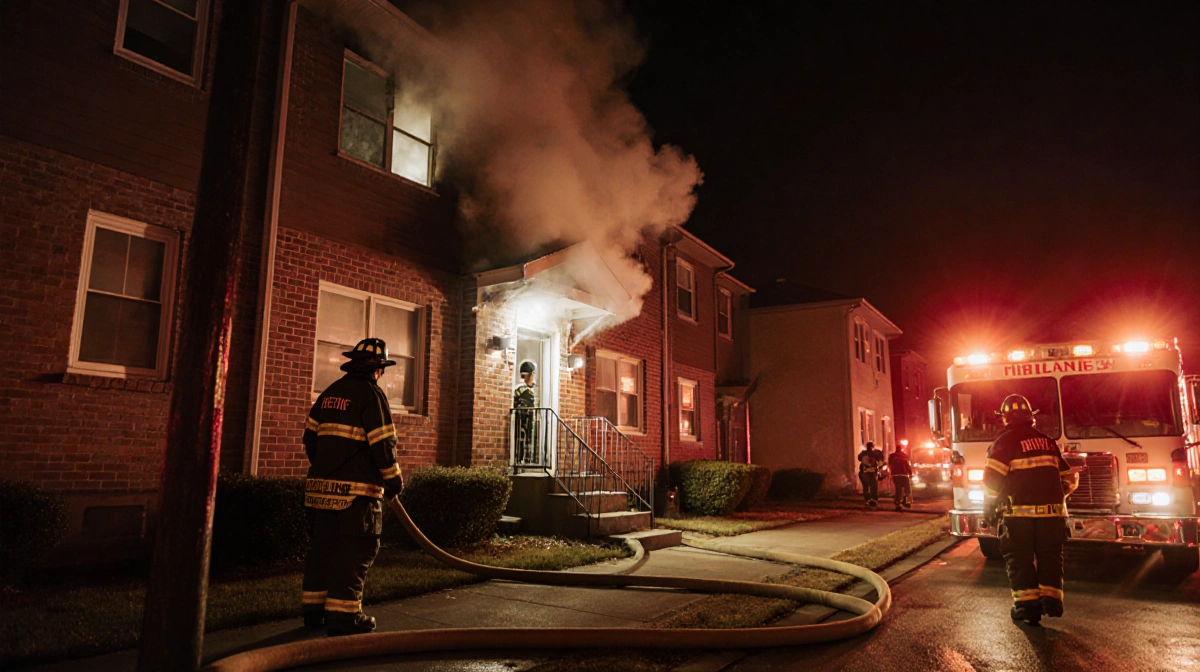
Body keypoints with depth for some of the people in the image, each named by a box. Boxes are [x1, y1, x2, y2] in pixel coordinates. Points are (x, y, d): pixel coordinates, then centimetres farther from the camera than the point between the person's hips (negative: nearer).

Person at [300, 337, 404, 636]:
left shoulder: (330, 392, 13)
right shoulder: (371, 393, -10)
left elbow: (310, 437, 17)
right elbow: (383, 443, -15)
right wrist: (393, 479, -4)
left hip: (321, 485, 8)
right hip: (357, 488, -8)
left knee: (322, 546, 15)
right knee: (356, 551, -1)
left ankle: (314, 609, 23)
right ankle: (343, 614, 0)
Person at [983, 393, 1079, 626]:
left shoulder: (1005, 441, -5)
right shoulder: (1047, 441, 12)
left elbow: (992, 479, -11)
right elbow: (1070, 478, 17)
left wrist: (989, 507, 2)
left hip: (1018, 513, -5)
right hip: (1051, 511, 5)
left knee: (1020, 559, 3)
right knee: (1050, 556, 14)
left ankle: (1027, 605, 3)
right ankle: (1051, 601, 10)